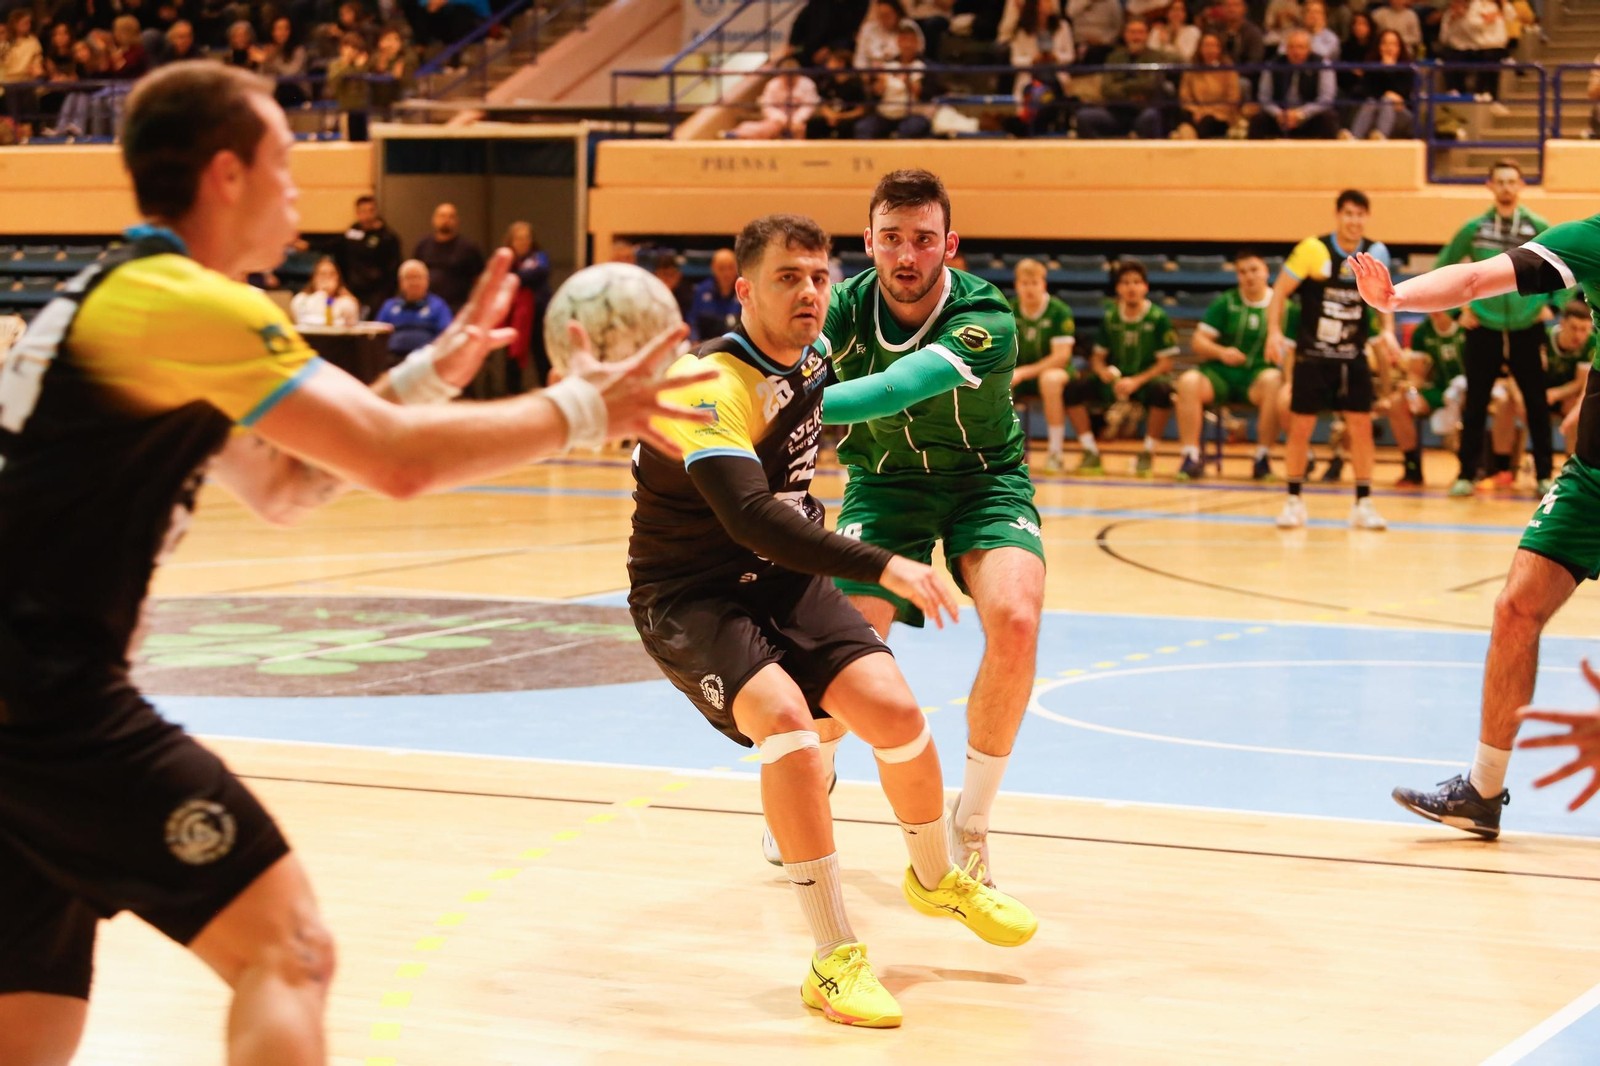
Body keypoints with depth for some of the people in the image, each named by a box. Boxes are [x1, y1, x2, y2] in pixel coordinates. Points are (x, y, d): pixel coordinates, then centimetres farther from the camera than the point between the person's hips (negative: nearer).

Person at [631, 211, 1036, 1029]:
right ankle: (835, 961, -23)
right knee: (783, 716, -31)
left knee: (894, 711, -11)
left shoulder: (812, 354, 0)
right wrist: (882, 568, -43)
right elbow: (750, 518, -39)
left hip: (784, 576, 7)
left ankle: (937, 879, 21)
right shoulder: (712, 385, -26)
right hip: (688, 595, -7)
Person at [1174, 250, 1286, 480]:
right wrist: (1220, 352, -16)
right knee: (1188, 381, -30)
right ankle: (1191, 457, -28)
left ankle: (1262, 457, -26)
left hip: (1257, 375, -1)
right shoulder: (1225, 303, 8)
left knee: (1273, 381, -37)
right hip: (1219, 374, 1)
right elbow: (1199, 341, 4)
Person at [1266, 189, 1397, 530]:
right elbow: (1280, 290, -6)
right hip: (1312, 355, -3)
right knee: (1300, 428, 0)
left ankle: (1363, 504, 9)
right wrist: (1274, 331, -18)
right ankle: (1294, 501, 15)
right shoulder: (1313, 249, -12)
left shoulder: (1375, 253, 0)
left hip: (1353, 357, 3)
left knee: (1361, 426, -1)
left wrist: (1387, 331, -1)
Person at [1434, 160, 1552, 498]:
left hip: (1526, 329, 0)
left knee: (1536, 403, 2)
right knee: (1475, 405, 3)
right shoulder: (1474, 228, -1)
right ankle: (1466, 474, 11)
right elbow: (1441, 268, 8)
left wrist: (1552, 305, -1)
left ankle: (1544, 475, 10)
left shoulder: (1539, 228, -2)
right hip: (1484, 329, 0)